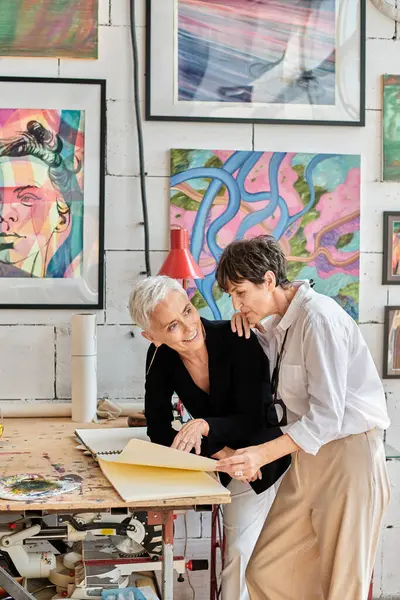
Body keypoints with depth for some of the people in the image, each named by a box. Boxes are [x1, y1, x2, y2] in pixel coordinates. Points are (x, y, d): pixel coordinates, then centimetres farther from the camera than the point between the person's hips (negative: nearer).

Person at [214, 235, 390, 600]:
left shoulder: (318, 317, -17)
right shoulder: (282, 321, 10)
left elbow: (327, 415, -21)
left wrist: (263, 454, -30)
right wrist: (256, 326, 8)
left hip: (348, 457, -9)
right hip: (309, 457, 9)